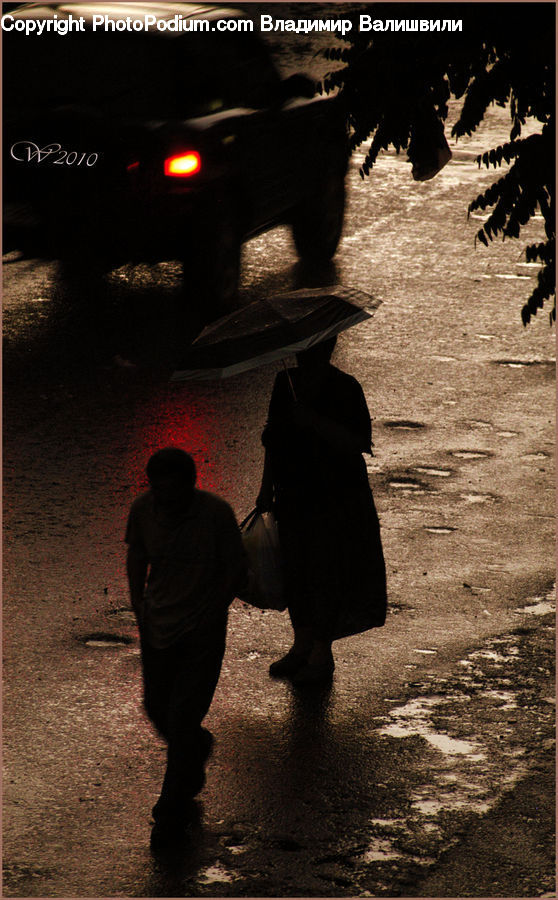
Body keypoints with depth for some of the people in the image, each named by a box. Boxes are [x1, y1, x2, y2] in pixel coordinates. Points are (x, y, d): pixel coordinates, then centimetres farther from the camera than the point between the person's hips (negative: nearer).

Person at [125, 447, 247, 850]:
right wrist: (139, 604, 3)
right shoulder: (143, 509, -7)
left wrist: (213, 611, -14)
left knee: (182, 720, -7)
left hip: (202, 631, -4)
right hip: (157, 622, 5)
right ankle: (199, 747, 47)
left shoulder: (216, 513, -17)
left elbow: (236, 568, -8)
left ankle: (173, 813, 7)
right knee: (157, 708, 13)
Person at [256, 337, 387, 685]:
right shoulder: (285, 382, 6)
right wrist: (267, 487, 13)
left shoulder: (345, 389, -13)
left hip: (334, 498, -6)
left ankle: (322, 655, 11)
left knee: (325, 571, 0)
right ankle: (302, 646, 25)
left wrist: (314, 421, -29)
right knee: (295, 567, 12)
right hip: (292, 495, 6)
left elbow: (359, 443, -20)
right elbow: (273, 435, 15)